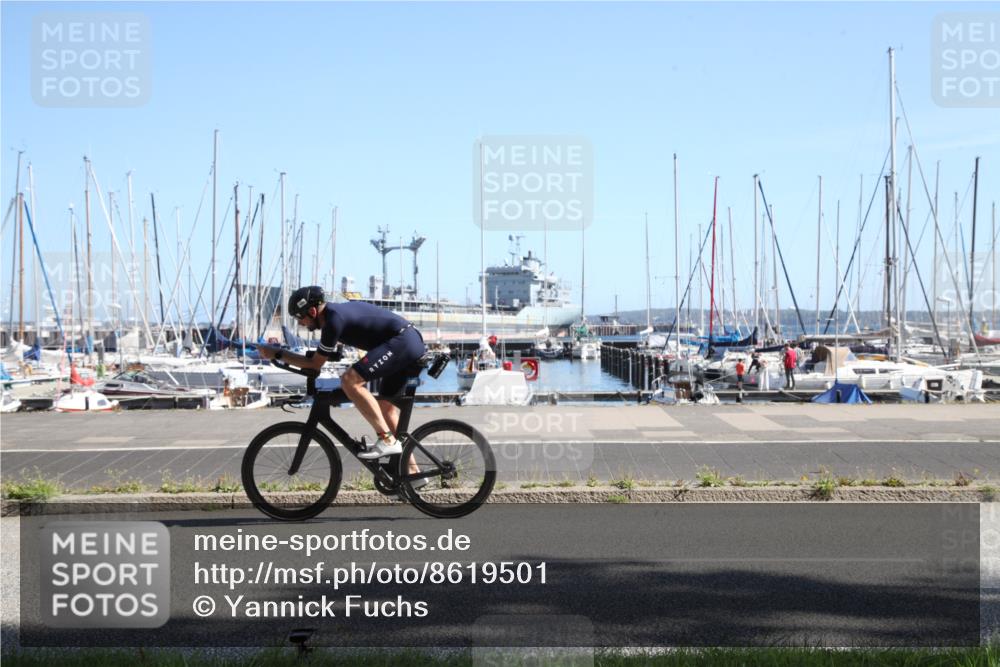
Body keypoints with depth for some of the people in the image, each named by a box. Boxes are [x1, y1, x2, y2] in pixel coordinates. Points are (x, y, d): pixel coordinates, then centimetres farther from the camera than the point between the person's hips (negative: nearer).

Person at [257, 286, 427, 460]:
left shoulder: (334, 319, -14)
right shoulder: (337, 311, 15)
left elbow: (315, 364, -7)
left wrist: (277, 354, -2)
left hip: (402, 343, -10)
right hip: (414, 342, 10)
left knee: (349, 381, -19)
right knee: (385, 406, 17)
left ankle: (387, 440, -17)